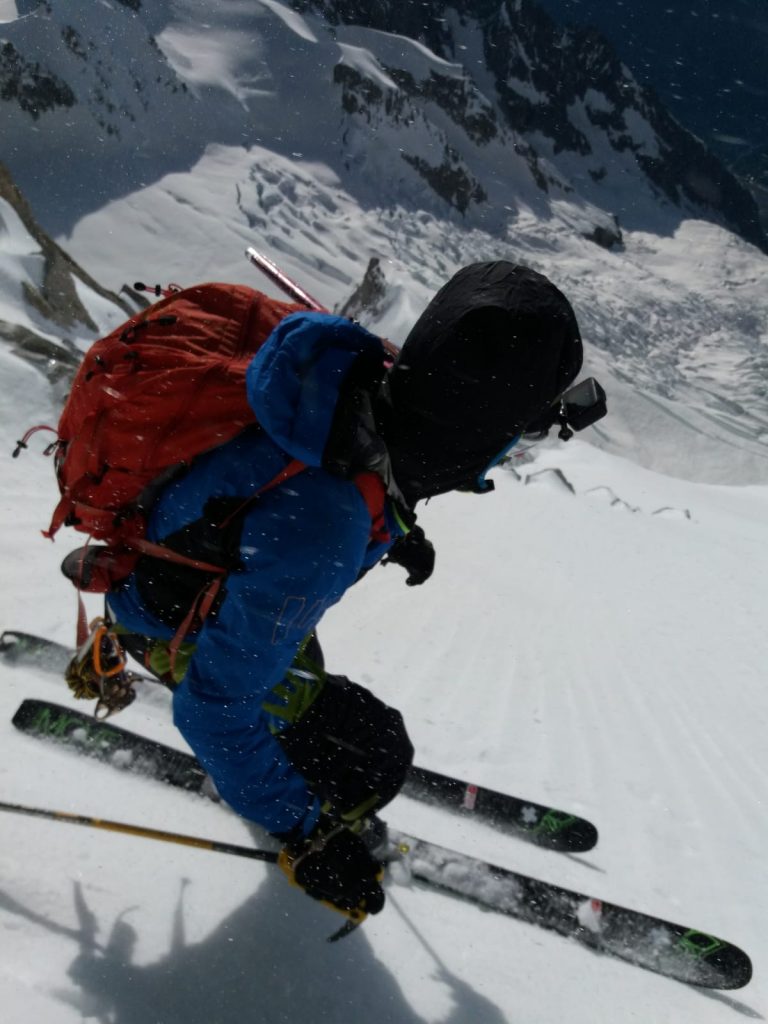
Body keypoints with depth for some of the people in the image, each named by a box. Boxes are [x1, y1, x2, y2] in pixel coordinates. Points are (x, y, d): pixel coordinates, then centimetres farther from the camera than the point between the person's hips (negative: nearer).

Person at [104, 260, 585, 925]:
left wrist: (392, 529, 14)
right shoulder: (311, 544, -46)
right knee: (376, 752, -3)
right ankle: (316, 817, 30)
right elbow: (212, 709, -31)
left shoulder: (366, 370, -25)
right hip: (177, 626, -7)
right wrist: (302, 830, -21)